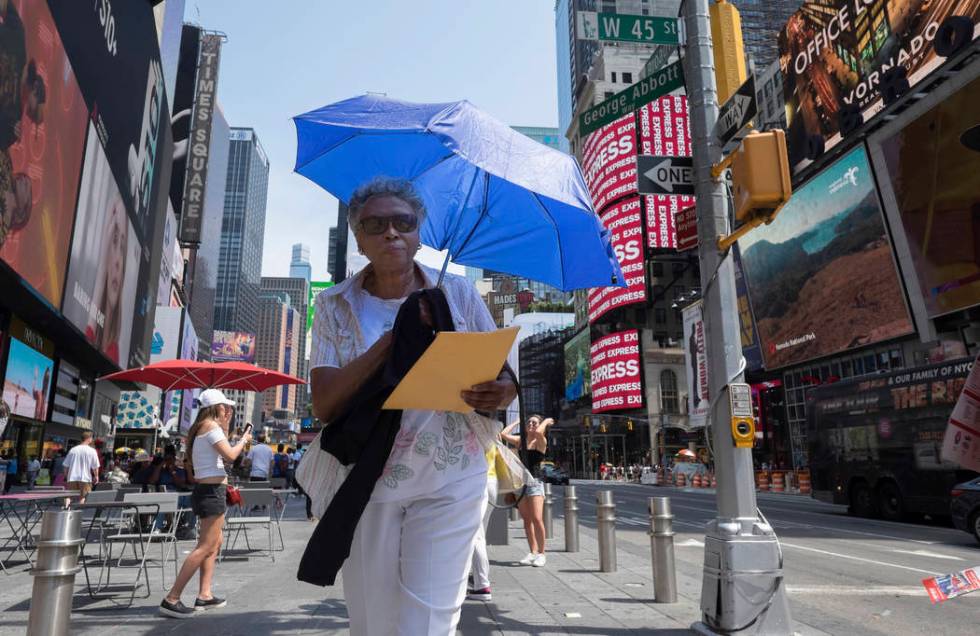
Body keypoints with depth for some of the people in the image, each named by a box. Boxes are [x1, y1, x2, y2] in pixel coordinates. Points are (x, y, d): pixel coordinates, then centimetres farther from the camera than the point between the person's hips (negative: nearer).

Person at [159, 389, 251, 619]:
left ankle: (204, 595, 18)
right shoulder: (211, 425, -12)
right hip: (212, 491, -11)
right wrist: (244, 440, -2)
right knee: (205, 547, -11)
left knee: (215, 543, 17)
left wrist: (225, 427, 20)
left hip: (208, 491, 11)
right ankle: (171, 599, -12)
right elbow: (230, 455, -19)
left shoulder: (202, 427, 17)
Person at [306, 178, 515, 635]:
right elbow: (324, 404, -9)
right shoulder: (335, 305, 2)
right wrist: (398, 334, -17)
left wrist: (497, 394, -22)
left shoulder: (459, 295, 1)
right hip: (364, 484, 1)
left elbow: (507, 380, 3)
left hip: (449, 483, -1)